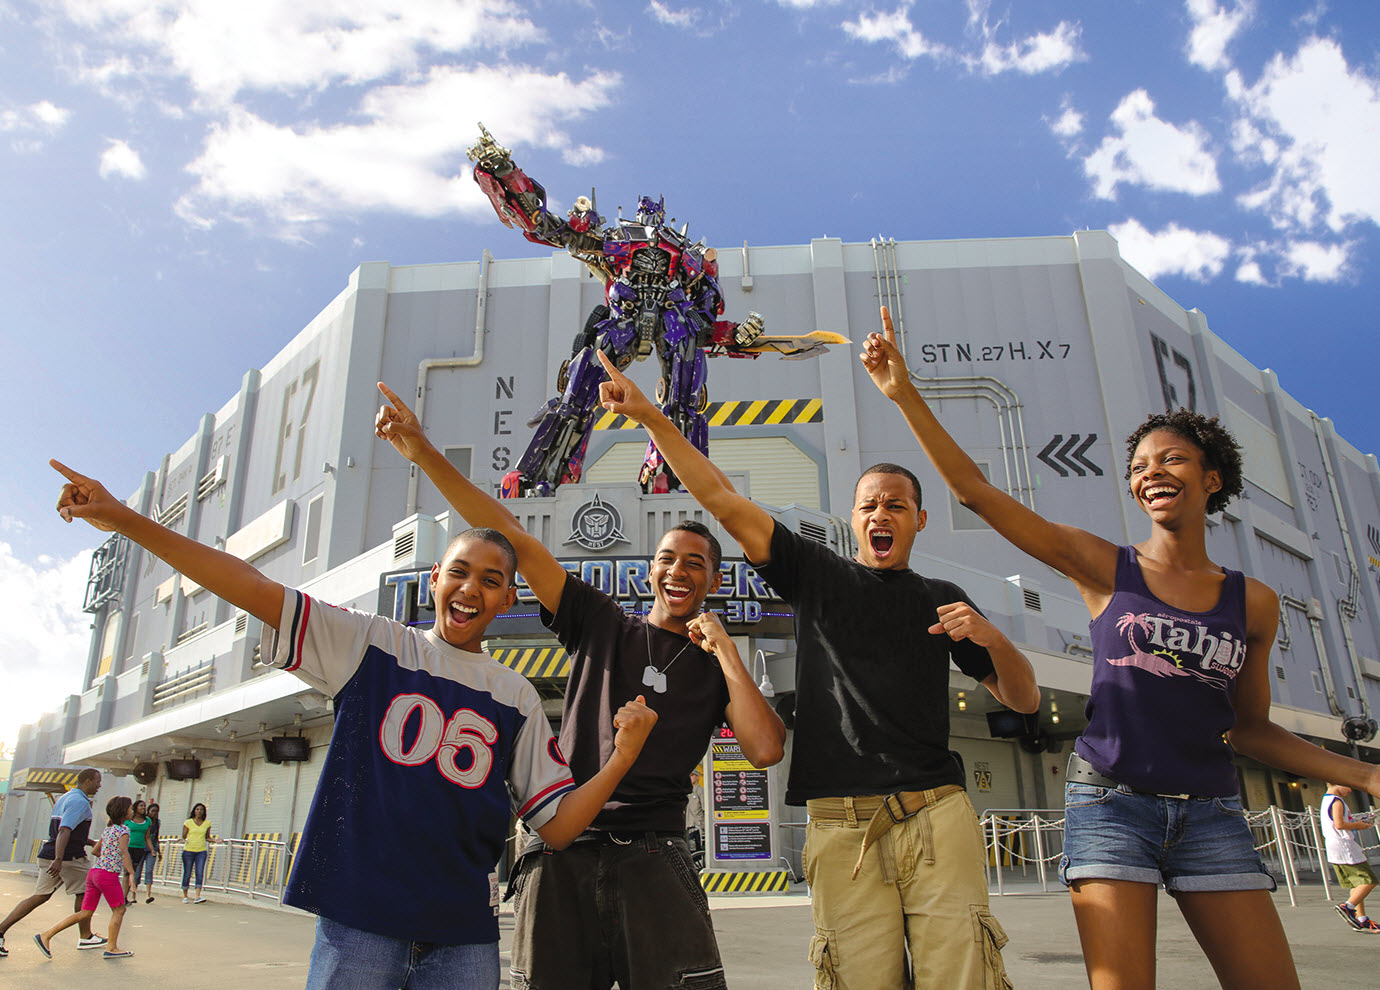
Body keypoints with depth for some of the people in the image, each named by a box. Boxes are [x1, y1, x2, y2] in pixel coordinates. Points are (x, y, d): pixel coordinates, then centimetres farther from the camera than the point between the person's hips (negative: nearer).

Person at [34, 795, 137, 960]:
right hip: (108, 875, -8)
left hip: (94, 872, 8)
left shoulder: (108, 829, 18)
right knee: (119, 910, 3)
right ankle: (111, 948, 4)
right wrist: (131, 873, -22)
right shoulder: (123, 829, -9)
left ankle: (46, 935, 5)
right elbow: (124, 851, -21)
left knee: (85, 913, 11)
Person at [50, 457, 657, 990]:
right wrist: (125, 519, -9)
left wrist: (623, 755, -11)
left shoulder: (518, 696, 6)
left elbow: (556, 826, 4)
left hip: (465, 937, 2)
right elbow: (255, 590, -4)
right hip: (358, 919, -1)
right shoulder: (371, 644, 4)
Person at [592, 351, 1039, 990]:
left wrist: (991, 638, -3)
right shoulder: (817, 574, 12)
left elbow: (1023, 699, 18)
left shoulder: (941, 601, 17)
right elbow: (720, 498, 6)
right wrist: (649, 416, 0)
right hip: (841, 826, -1)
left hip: (935, 817, 1)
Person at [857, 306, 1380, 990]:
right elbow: (973, 490, -8)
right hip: (1110, 801, -3)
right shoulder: (1104, 568, -1)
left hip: (1211, 814, 3)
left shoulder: (1253, 603, 7)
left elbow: (1250, 729, 15)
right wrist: (905, 394, -12)